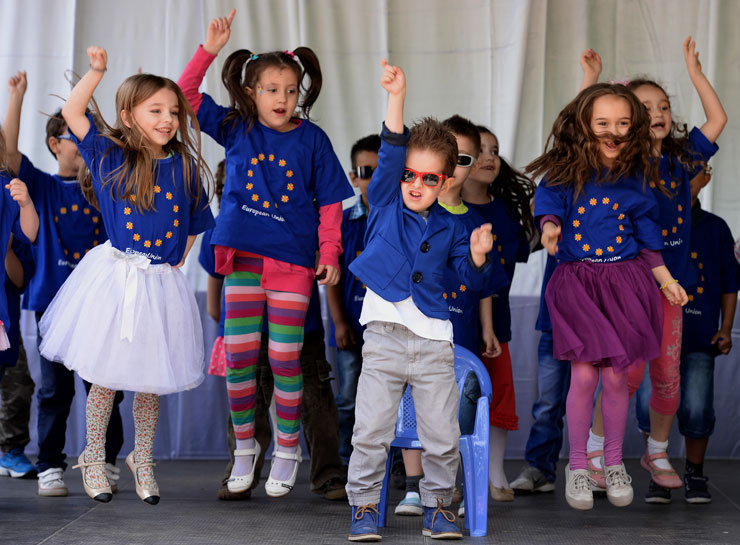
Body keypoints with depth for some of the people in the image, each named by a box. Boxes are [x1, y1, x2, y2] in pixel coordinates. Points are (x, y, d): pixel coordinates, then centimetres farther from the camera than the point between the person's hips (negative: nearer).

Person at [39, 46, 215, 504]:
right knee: (104, 376, 6)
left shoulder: (185, 168, 3)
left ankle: (143, 460, 30)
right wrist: (97, 71, -17)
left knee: (151, 379, 11)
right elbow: (72, 112, -9)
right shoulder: (110, 156, -2)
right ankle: (94, 459, 24)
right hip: (113, 277, -2)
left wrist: (176, 262, 5)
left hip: (161, 283, 2)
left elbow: (194, 225, 13)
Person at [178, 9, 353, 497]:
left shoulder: (312, 140, 0)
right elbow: (186, 94, 4)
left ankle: (287, 451, 15)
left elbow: (330, 201, 4)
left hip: (292, 260, -2)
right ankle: (244, 446, 19)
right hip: (243, 255, 2)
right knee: (239, 355, 3)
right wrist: (209, 50, -6)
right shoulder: (236, 128, 4)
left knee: (285, 359, 2)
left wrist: (330, 252, -3)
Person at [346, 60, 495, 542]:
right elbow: (391, 153, -9)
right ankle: (364, 503, 11)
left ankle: (438, 503, 20)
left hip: (434, 342, 2)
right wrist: (397, 98, -23)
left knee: (443, 435, 3)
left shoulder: (450, 228, 10)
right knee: (371, 430, -4)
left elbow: (472, 281, 14)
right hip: (385, 336, -2)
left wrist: (478, 258, -8)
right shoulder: (386, 204, 5)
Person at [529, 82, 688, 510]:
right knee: (584, 375, -9)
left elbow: (646, 234, 13)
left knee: (616, 375, 1)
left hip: (624, 280, 2)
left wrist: (666, 279, 13)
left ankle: (614, 461, 22)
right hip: (577, 280, -2)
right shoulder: (566, 171, -2)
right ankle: (577, 464, 10)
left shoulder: (634, 178, 6)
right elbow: (549, 202, -15)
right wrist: (551, 228, -37)